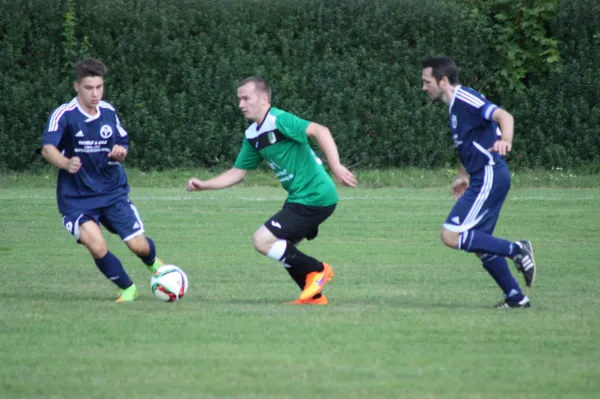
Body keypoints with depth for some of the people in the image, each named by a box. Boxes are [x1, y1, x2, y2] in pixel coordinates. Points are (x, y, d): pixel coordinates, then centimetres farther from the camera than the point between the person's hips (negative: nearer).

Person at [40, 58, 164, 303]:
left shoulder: (108, 112, 1)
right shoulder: (64, 115, -15)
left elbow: (123, 144, 13)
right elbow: (48, 148, -28)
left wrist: (121, 152, -12)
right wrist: (66, 163, -49)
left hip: (113, 191, 4)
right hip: (76, 198, -4)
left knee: (139, 246, -1)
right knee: (97, 247, -22)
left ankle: (154, 263, 38)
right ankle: (128, 289, 5)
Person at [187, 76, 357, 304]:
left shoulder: (279, 121, -17)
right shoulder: (252, 136, 11)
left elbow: (319, 131, -28)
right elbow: (237, 173, 19)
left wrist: (336, 167, -38)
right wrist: (203, 185, 8)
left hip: (314, 198, -10)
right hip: (299, 198, 10)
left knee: (262, 241, -10)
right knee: (283, 249, 18)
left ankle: (317, 271, 1)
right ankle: (314, 296, 23)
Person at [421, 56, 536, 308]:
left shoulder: (465, 98, -11)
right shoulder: (456, 106, 19)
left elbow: (503, 116, -26)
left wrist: (505, 140, -44)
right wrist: (463, 176, 31)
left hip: (489, 178, -10)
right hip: (482, 180, 10)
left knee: (451, 236, -14)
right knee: (479, 243, 13)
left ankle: (516, 250, -11)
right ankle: (516, 297, 16)